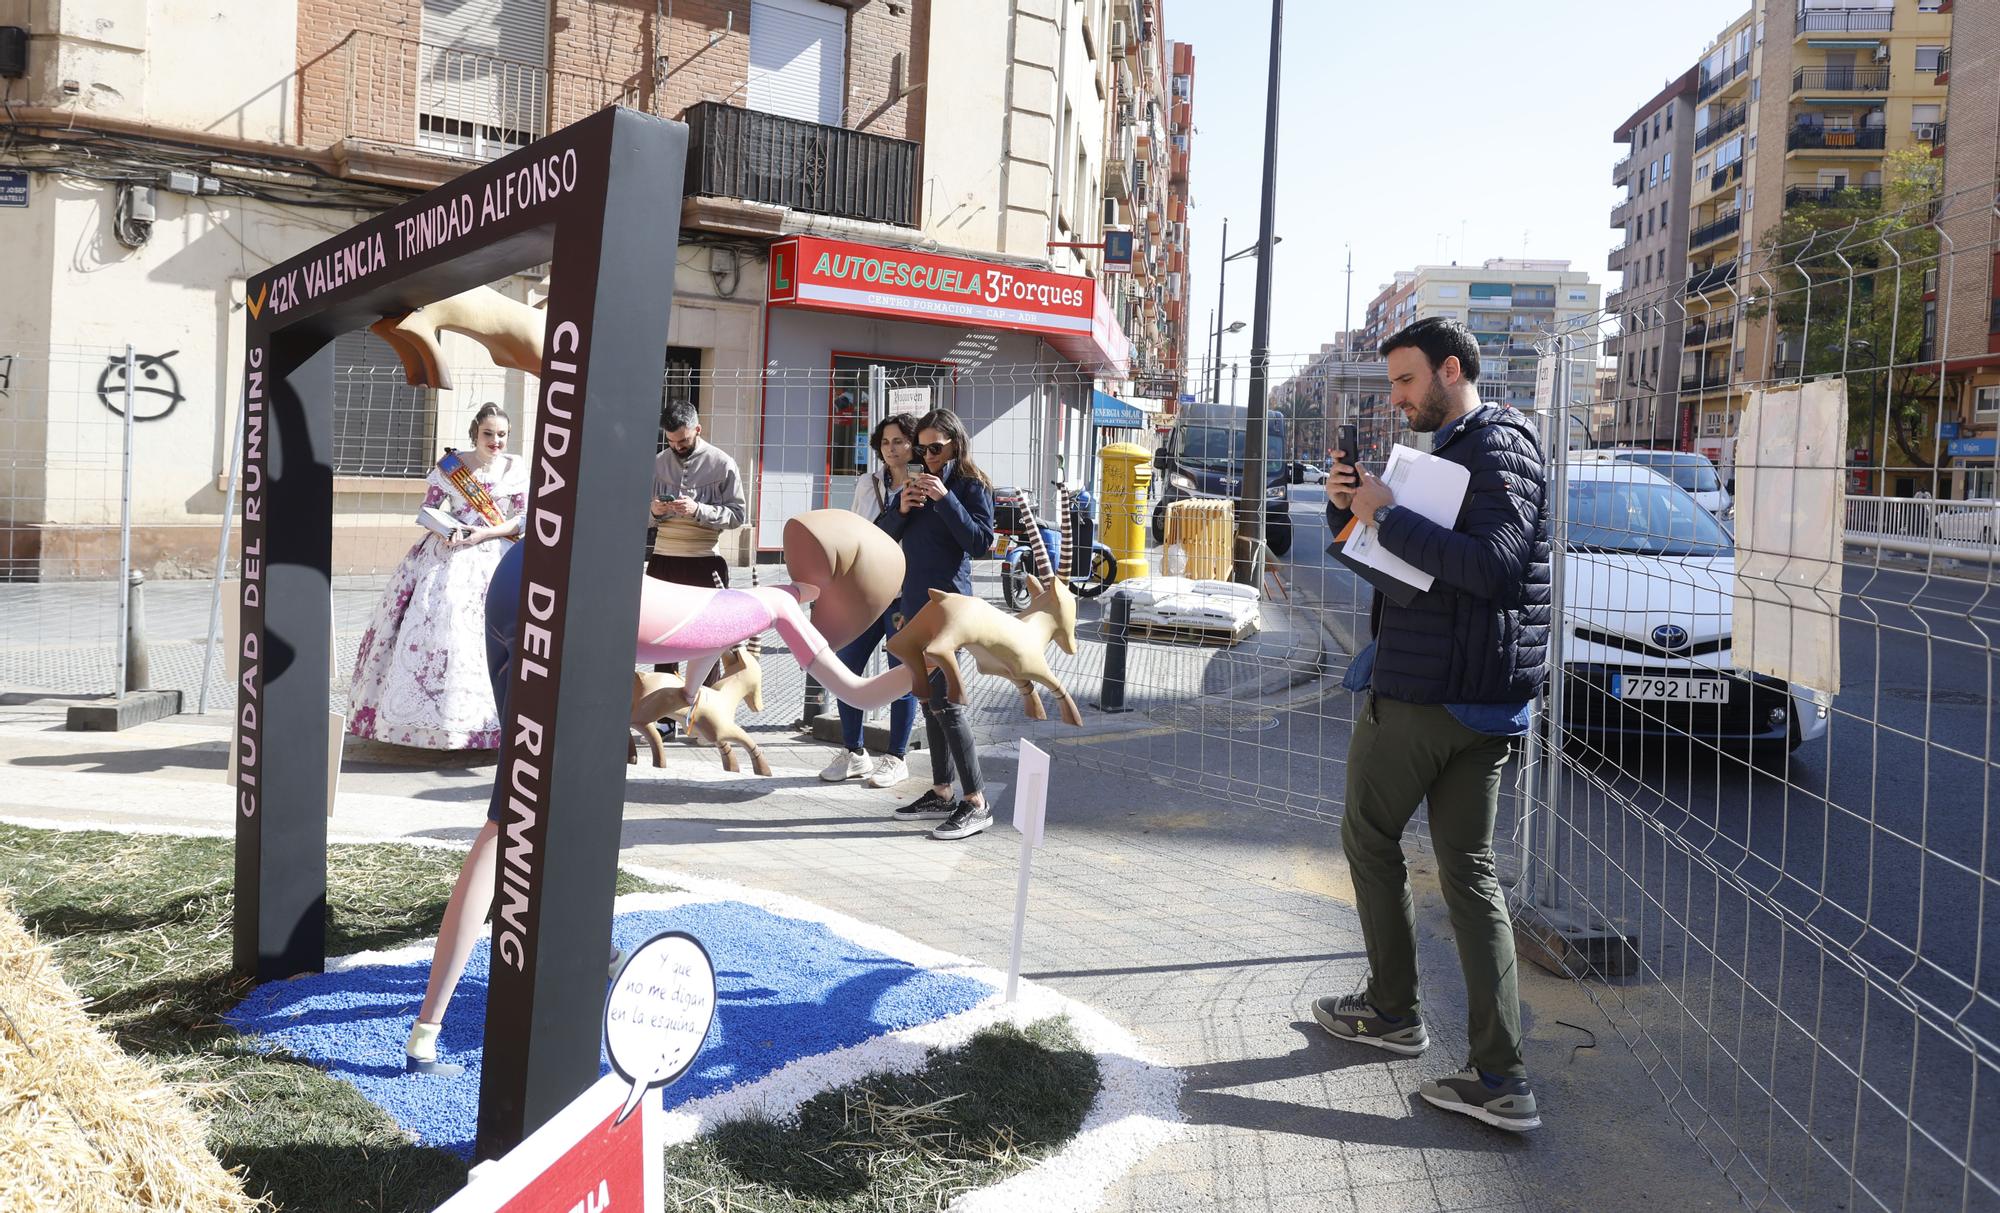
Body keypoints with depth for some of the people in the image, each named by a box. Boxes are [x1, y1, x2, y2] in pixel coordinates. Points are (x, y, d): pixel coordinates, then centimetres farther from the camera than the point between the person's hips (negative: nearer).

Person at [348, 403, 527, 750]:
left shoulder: (516, 468, 6)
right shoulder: (451, 464, 5)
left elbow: (523, 519, 4)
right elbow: (428, 508, 8)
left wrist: (486, 532, -10)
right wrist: (446, 529, -12)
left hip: (494, 555, 0)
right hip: (448, 551, 0)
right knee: (430, 618, -10)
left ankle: (484, 720, -3)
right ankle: (422, 711, -2)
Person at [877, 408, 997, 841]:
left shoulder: (972, 485, -2)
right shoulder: (918, 483, 17)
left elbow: (981, 541, -13)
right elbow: (882, 537, 15)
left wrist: (945, 499, -19)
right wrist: (900, 508, -5)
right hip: (915, 605, 8)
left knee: (944, 701, -13)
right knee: (928, 700, 10)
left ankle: (976, 802, -11)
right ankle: (942, 793, 18)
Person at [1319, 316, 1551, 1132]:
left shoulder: (1496, 446, -10)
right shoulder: (1452, 449, 21)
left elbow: (1493, 562, -26)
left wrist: (1387, 516, -21)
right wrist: (1348, 505, 3)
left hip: (1420, 693, -9)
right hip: (1482, 699, 9)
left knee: (1369, 837, 10)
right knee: (1469, 870, 5)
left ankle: (1393, 1010, 23)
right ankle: (1500, 1079, 5)